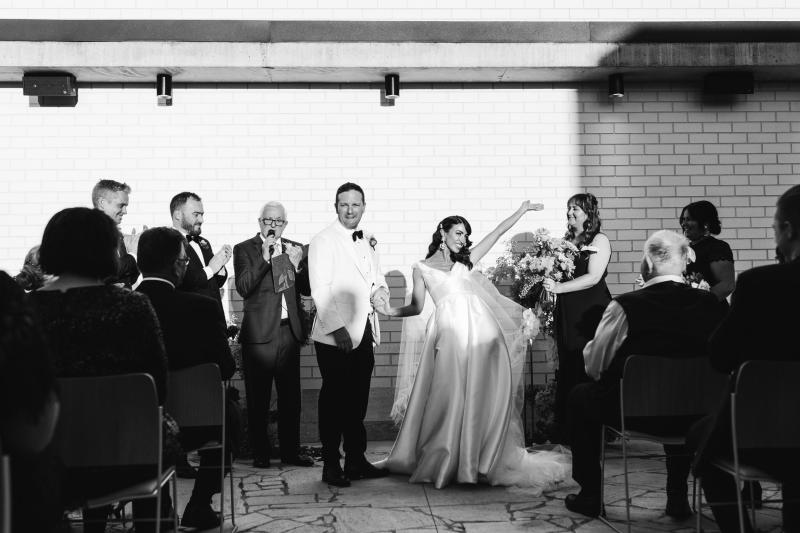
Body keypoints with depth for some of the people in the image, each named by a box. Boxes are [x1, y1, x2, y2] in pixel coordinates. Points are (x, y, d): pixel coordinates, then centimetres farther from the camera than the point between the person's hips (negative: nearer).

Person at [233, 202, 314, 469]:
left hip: (289, 331, 4)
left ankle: (290, 450, 16)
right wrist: (264, 258, -21)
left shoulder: (296, 249, 12)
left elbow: (307, 289, 7)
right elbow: (243, 288, -12)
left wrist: (298, 265, -10)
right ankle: (260, 453, 11)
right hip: (259, 333, -3)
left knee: (290, 396, 7)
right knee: (258, 399, 1)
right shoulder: (244, 249, 1)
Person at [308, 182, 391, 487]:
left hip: (364, 333, 7)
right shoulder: (323, 242, -7)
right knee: (334, 401, 0)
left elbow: (377, 278, 23)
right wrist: (337, 328, -21)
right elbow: (320, 290, -14)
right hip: (335, 336, -6)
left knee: (358, 400, 12)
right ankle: (331, 465, 9)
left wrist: (380, 290, -2)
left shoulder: (368, 242, 15)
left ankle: (356, 461, 22)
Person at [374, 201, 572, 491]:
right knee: (450, 394, -6)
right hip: (450, 329, -3)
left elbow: (497, 233, 24)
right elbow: (417, 307, 13)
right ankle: (443, 459, 4)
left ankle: (482, 458, 5)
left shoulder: (466, 260, 24)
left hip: (482, 327, 3)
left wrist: (521, 211, 22)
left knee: (482, 393, -2)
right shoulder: (422, 267, 16)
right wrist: (391, 311, -3)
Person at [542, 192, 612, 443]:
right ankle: (565, 435, 10)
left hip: (591, 314, -6)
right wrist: (548, 283, 0)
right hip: (566, 314, 6)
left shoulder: (599, 241, -2)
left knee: (589, 370, -5)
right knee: (566, 372, 5)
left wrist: (559, 287, -19)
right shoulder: (566, 240, 15)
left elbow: (593, 277, -12)